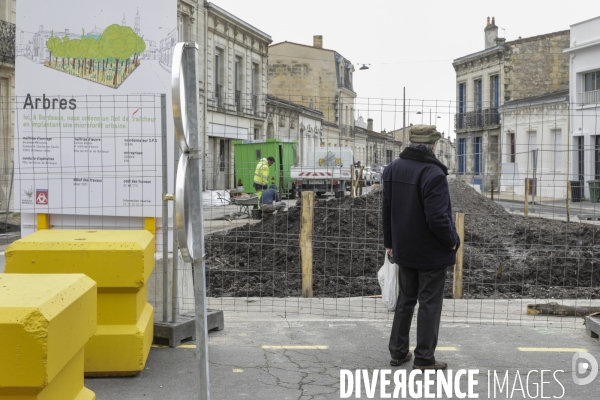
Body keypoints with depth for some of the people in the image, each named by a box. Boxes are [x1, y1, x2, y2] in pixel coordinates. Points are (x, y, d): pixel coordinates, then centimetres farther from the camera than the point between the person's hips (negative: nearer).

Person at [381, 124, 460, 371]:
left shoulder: (393, 169, 2)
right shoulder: (433, 174, -22)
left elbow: (386, 209, 8)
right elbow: (437, 217, -24)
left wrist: (389, 241, 17)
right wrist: (452, 240, -7)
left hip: (405, 249, 7)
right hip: (432, 251, -7)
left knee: (406, 299, 18)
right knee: (429, 303, 4)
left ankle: (398, 352, 24)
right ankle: (424, 358, 11)